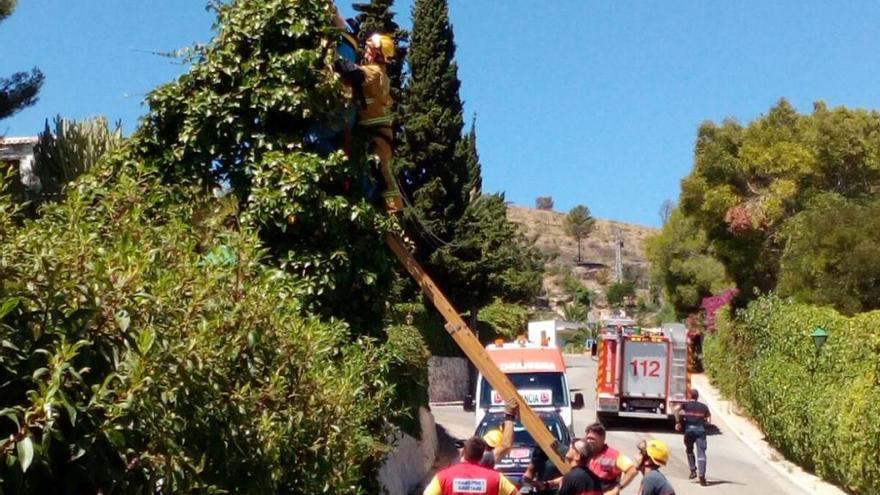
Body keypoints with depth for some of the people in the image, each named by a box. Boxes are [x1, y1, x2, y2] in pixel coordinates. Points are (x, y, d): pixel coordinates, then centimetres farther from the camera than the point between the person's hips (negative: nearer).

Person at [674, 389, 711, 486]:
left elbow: (676, 408, -7)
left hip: (689, 429, -1)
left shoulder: (686, 405, 11)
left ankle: (693, 470, 16)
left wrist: (677, 422, -2)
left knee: (689, 451, 23)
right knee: (701, 454, -4)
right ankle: (702, 476, -16)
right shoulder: (704, 406, 18)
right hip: (701, 430, 1)